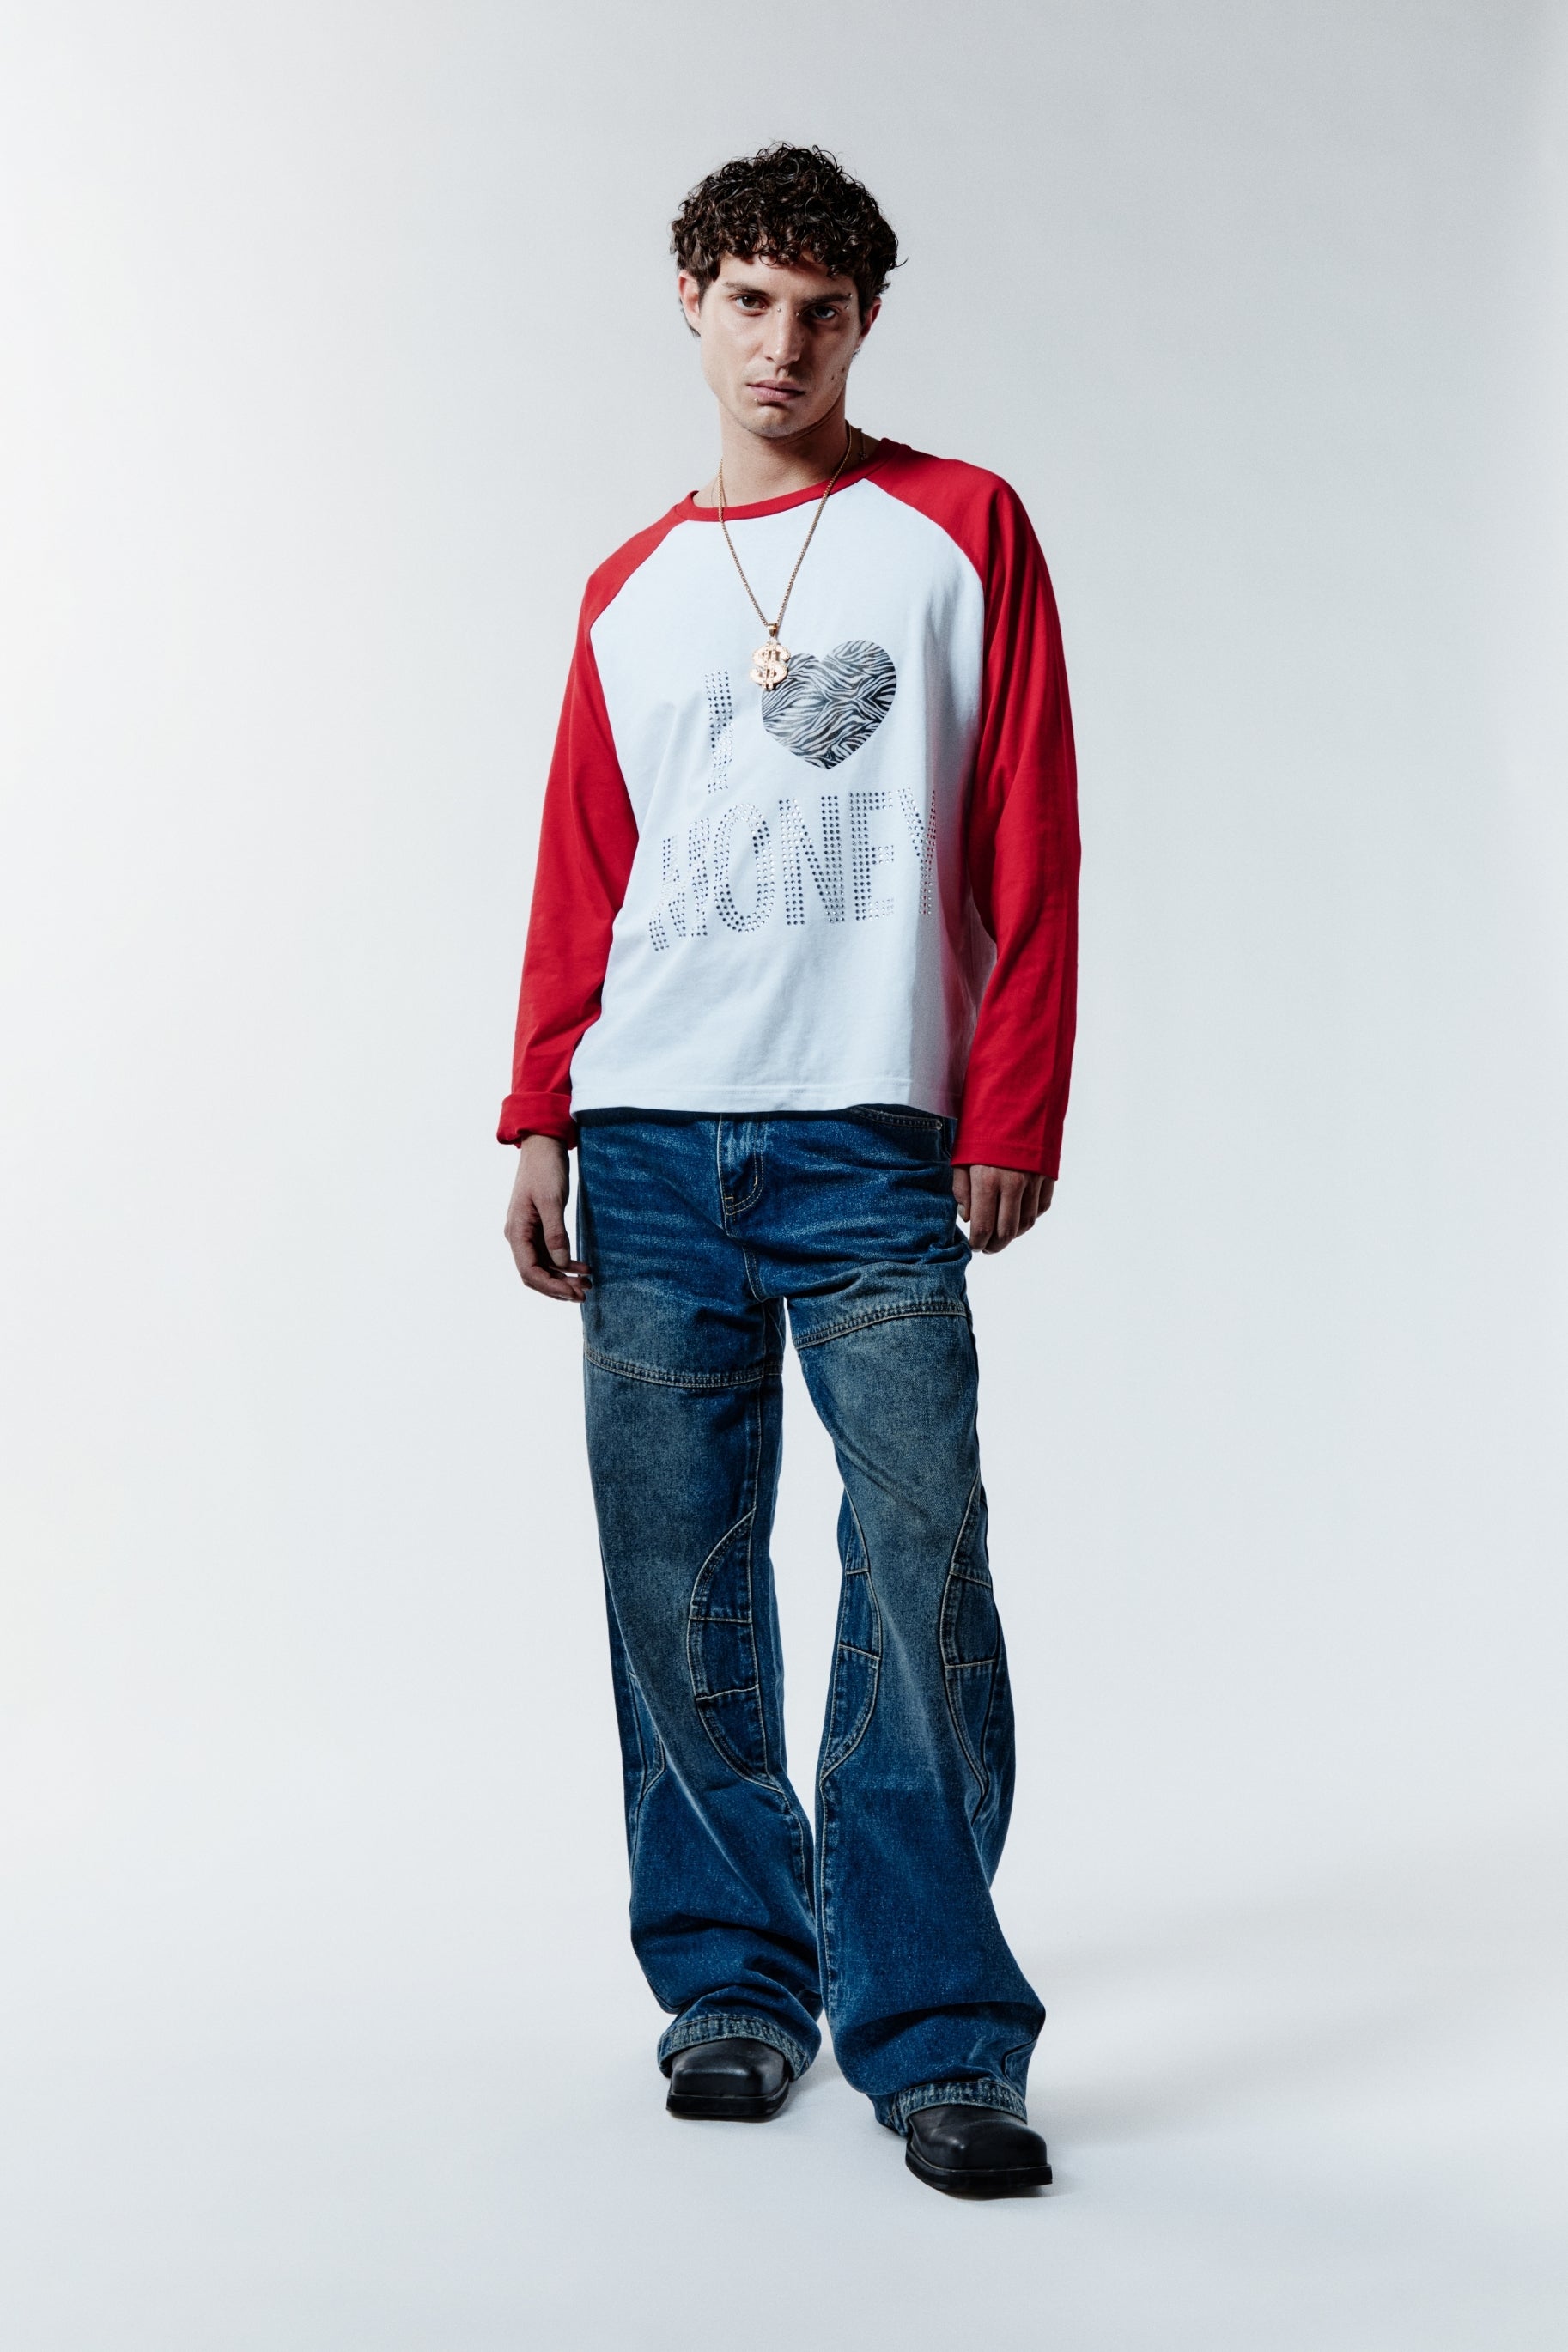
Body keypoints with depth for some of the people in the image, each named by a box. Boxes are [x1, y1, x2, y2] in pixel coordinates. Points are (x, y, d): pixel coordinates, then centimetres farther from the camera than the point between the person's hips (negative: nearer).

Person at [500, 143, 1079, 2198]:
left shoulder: (962, 531, 8)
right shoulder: (631, 593, 18)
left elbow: (1030, 852, 3)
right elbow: (581, 882, 17)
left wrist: (1010, 1118, -4)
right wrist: (539, 1125, 7)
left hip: (870, 1144, -3)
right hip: (652, 1149, 3)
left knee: (924, 1586, -8)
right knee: (680, 1597, 4)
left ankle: (934, 2031, 1)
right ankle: (731, 1982, 18)